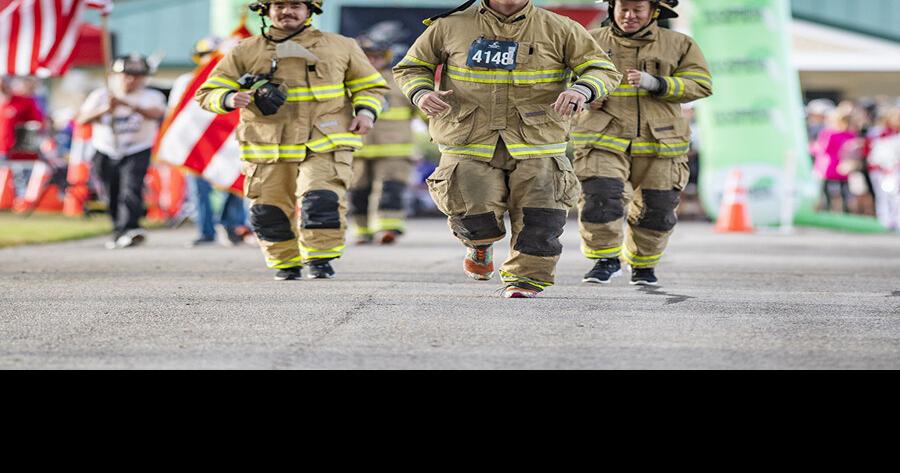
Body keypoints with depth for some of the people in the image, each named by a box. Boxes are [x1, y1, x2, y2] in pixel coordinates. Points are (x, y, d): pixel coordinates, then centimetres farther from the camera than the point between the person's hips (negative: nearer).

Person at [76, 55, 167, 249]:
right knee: (111, 197, 4)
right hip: (105, 154, 3)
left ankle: (128, 230, -36)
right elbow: (82, 120, -10)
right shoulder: (100, 96, 5)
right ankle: (119, 232, 21)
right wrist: (105, 109, -29)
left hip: (137, 152, -3)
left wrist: (125, 104, -38)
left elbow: (156, 113, -25)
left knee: (131, 189, -23)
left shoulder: (151, 96, -1)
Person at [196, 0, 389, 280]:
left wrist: (366, 111, -1)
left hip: (325, 145, -1)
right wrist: (230, 99, -15)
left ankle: (321, 261, -7)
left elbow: (370, 86, 20)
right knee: (268, 211, 1)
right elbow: (209, 92, 8)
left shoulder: (341, 47, 11)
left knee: (322, 199, -21)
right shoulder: (246, 53, 8)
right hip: (268, 149, 1)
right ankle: (286, 263, 23)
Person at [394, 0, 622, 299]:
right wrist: (421, 94, -8)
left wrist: (581, 90, -23)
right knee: (476, 217, -13)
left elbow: (604, 70, 1)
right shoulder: (451, 26, 4)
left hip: (536, 142, 1)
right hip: (469, 141, 0)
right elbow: (411, 68, 16)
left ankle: (525, 277, 15)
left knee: (540, 218, -8)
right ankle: (481, 242, 24)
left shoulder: (559, 30, 2)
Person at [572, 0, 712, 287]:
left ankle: (643, 264, 29)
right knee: (600, 199, -17)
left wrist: (655, 83, -14)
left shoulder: (678, 45, 7)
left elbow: (700, 85, 0)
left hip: (659, 144, 1)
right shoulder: (594, 42, 8)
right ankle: (606, 260, 3)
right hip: (606, 140, -1)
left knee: (655, 210, 6)